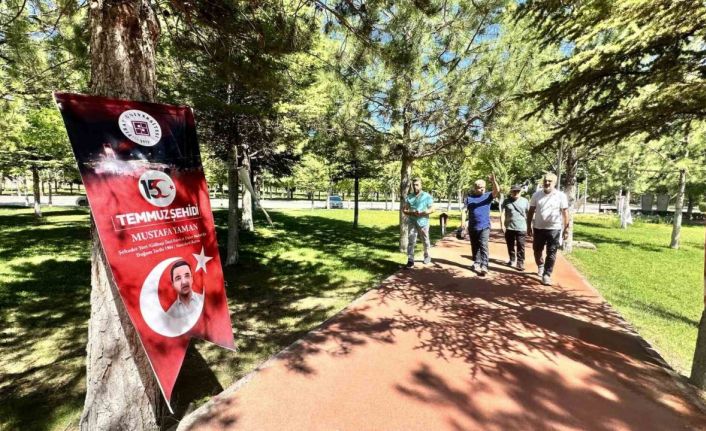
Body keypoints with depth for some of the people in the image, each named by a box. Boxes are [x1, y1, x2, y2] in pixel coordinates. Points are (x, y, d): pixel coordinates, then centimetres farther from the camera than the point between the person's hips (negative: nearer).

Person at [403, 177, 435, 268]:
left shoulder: (427, 196, -1)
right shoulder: (409, 197, 7)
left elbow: (432, 209, -3)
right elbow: (404, 209, 7)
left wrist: (422, 213, -19)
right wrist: (411, 213, -14)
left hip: (423, 222, -1)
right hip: (412, 222, 2)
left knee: (425, 241, 13)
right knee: (411, 241, -5)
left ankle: (427, 256, 34)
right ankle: (410, 260, -3)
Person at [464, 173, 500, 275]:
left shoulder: (488, 196, 1)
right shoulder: (469, 198, 2)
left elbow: (497, 191, -16)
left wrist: (494, 181, -34)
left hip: (485, 226, -2)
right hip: (472, 227, 2)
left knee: (483, 245, -12)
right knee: (475, 247, 13)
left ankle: (484, 266, -13)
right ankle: (477, 263, 25)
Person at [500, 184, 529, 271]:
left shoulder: (525, 201, 4)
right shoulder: (506, 201, 2)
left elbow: (528, 214, 8)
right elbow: (502, 213, -4)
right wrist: (502, 224, -14)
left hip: (521, 228, -1)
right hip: (509, 228, 1)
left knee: (520, 247, -3)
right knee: (510, 246, 13)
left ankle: (520, 263, 1)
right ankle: (512, 260, 30)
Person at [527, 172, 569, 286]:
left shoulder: (561, 196, -4)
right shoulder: (536, 194, 2)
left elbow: (565, 213, -4)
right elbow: (531, 211, 5)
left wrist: (566, 228, -8)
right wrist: (529, 226, 3)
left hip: (554, 229, -2)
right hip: (538, 228, 3)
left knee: (551, 253, -1)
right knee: (537, 250, 14)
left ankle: (546, 275, 4)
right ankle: (540, 266, 40)